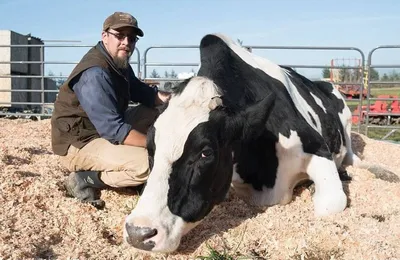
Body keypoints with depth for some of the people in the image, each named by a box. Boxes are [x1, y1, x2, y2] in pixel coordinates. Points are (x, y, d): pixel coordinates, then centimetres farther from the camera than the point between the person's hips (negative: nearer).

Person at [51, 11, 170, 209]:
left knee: (154, 114, 10)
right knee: (149, 163, -26)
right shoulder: (95, 74, -26)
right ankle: (85, 179, -8)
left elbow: (139, 91, 17)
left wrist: (169, 98, -2)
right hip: (78, 144, -10)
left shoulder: (118, 62, 4)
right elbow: (114, 130, -31)